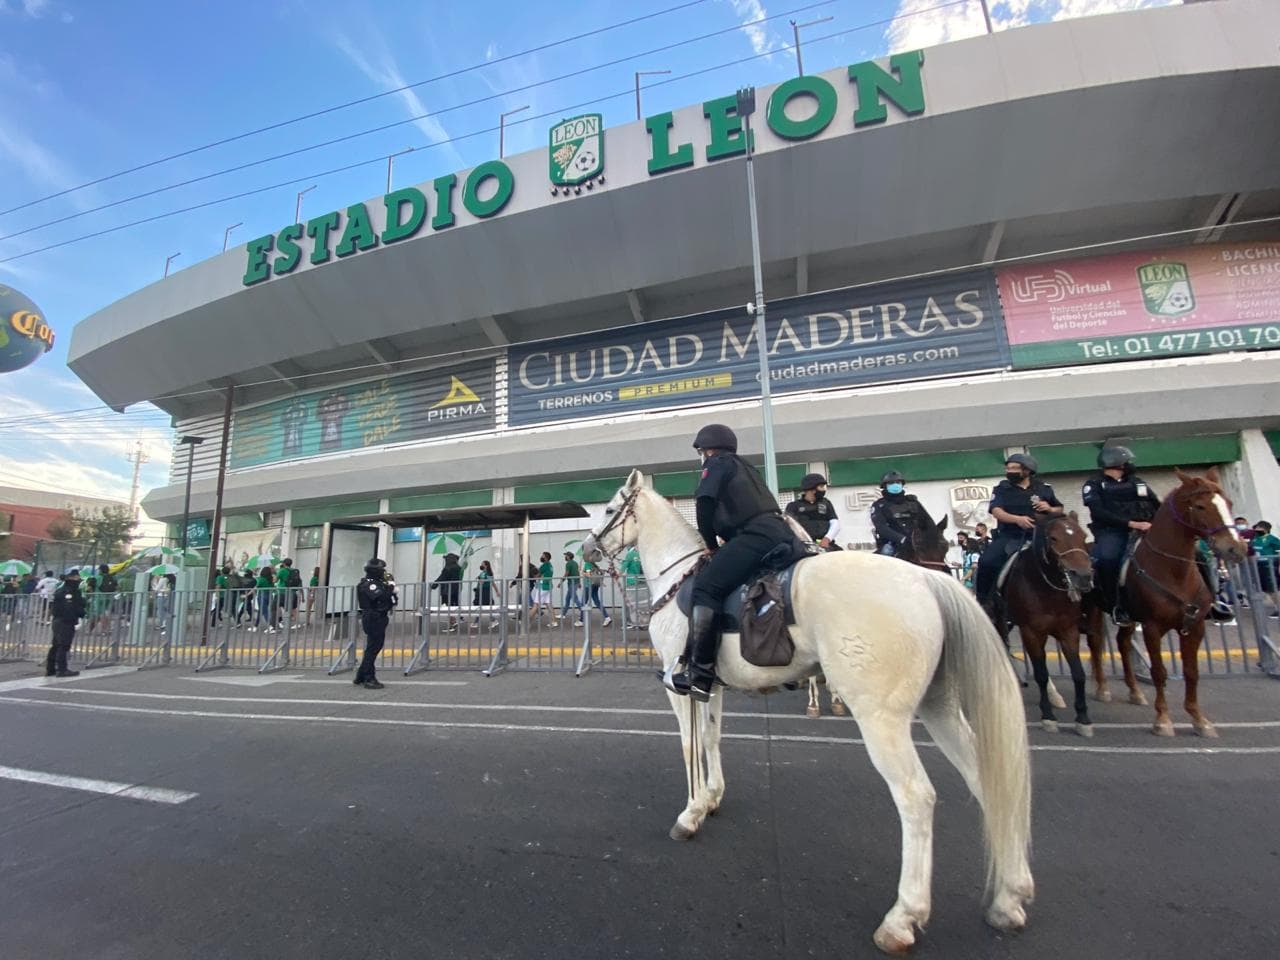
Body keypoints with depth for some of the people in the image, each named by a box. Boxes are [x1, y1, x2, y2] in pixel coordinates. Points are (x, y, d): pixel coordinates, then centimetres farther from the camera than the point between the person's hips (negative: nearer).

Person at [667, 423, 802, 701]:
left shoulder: (716, 464, 8)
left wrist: (711, 546, 8)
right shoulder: (743, 466, 33)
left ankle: (699, 673, -23)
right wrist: (723, 545, 27)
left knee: (705, 588, -16)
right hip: (782, 532, 10)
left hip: (757, 535, -10)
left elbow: (704, 507, -3)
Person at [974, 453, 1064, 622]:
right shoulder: (1001, 489, 4)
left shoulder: (1043, 488, 10)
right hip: (1009, 536, -2)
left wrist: (1049, 509, -4)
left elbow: (1060, 510, 20)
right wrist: (1017, 519, -30)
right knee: (986, 562, -24)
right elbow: (997, 511, -11)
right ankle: (984, 601, -7)